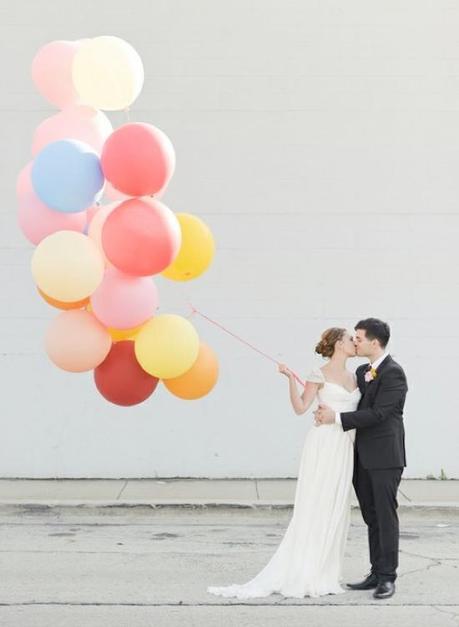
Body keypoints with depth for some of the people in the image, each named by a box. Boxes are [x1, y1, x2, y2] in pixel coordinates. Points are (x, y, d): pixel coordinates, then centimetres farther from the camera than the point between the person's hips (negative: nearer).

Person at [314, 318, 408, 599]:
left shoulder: (394, 373, -13)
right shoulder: (362, 372, 14)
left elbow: (377, 413, -20)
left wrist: (337, 418, -19)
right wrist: (329, 412, -2)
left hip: (385, 458, -8)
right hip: (363, 457, 8)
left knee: (386, 517, -3)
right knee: (372, 518, 11)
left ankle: (388, 577, 4)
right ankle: (376, 573, 18)